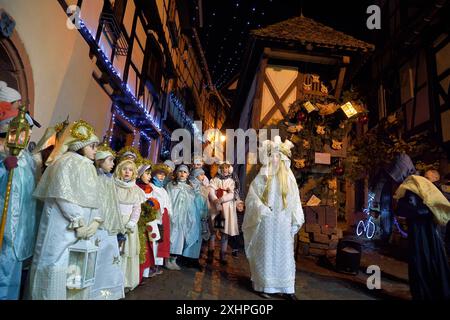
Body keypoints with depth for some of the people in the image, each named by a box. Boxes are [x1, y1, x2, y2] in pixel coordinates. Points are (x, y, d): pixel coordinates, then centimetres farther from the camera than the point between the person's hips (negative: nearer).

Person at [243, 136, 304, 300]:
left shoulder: (289, 177, 4)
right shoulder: (262, 177, 0)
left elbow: (295, 200, 4)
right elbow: (252, 197, -2)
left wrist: (295, 222, 0)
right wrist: (261, 209, -18)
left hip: (283, 222, 2)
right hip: (266, 222, -2)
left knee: (284, 254, 7)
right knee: (265, 253, 6)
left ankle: (287, 288, 18)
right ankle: (264, 286, 19)